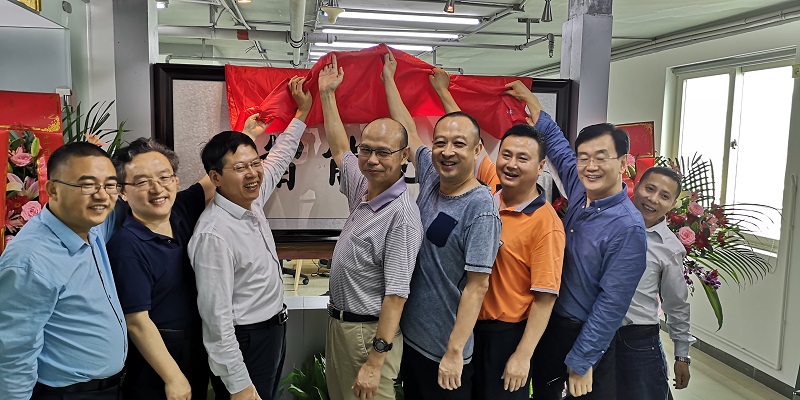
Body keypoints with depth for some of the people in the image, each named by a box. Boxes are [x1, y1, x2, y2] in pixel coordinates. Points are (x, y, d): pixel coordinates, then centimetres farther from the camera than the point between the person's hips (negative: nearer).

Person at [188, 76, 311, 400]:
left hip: (274, 332, 9)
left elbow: (279, 158, 18)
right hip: (244, 344, -9)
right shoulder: (214, 234, -26)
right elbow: (217, 317, -25)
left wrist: (302, 112, 22)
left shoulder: (251, 201, -1)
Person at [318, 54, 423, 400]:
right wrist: (326, 94, 23)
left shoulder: (402, 214, -23)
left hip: (369, 331, -9)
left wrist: (376, 362, -26)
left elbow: (396, 295, -25)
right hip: (339, 322, 9)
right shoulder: (364, 188, 1)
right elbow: (339, 149, 20)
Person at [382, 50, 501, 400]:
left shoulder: (480, 208, -21)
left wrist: (455, 351, -21)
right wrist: (388, 78, 19)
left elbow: (477, 285, -21)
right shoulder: (431, 179, -1)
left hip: (443, 352, -7)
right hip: (408, 334, 7)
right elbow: (406, 132, 12)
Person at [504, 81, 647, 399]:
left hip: (587, 338, -7)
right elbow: (557, 143, 14)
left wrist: (580, 361, -17)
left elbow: (612, 304, -21)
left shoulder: (628, 228, -23)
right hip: (548, 324, 7)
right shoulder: (580, 190, -4)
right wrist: (531, 101, 22)